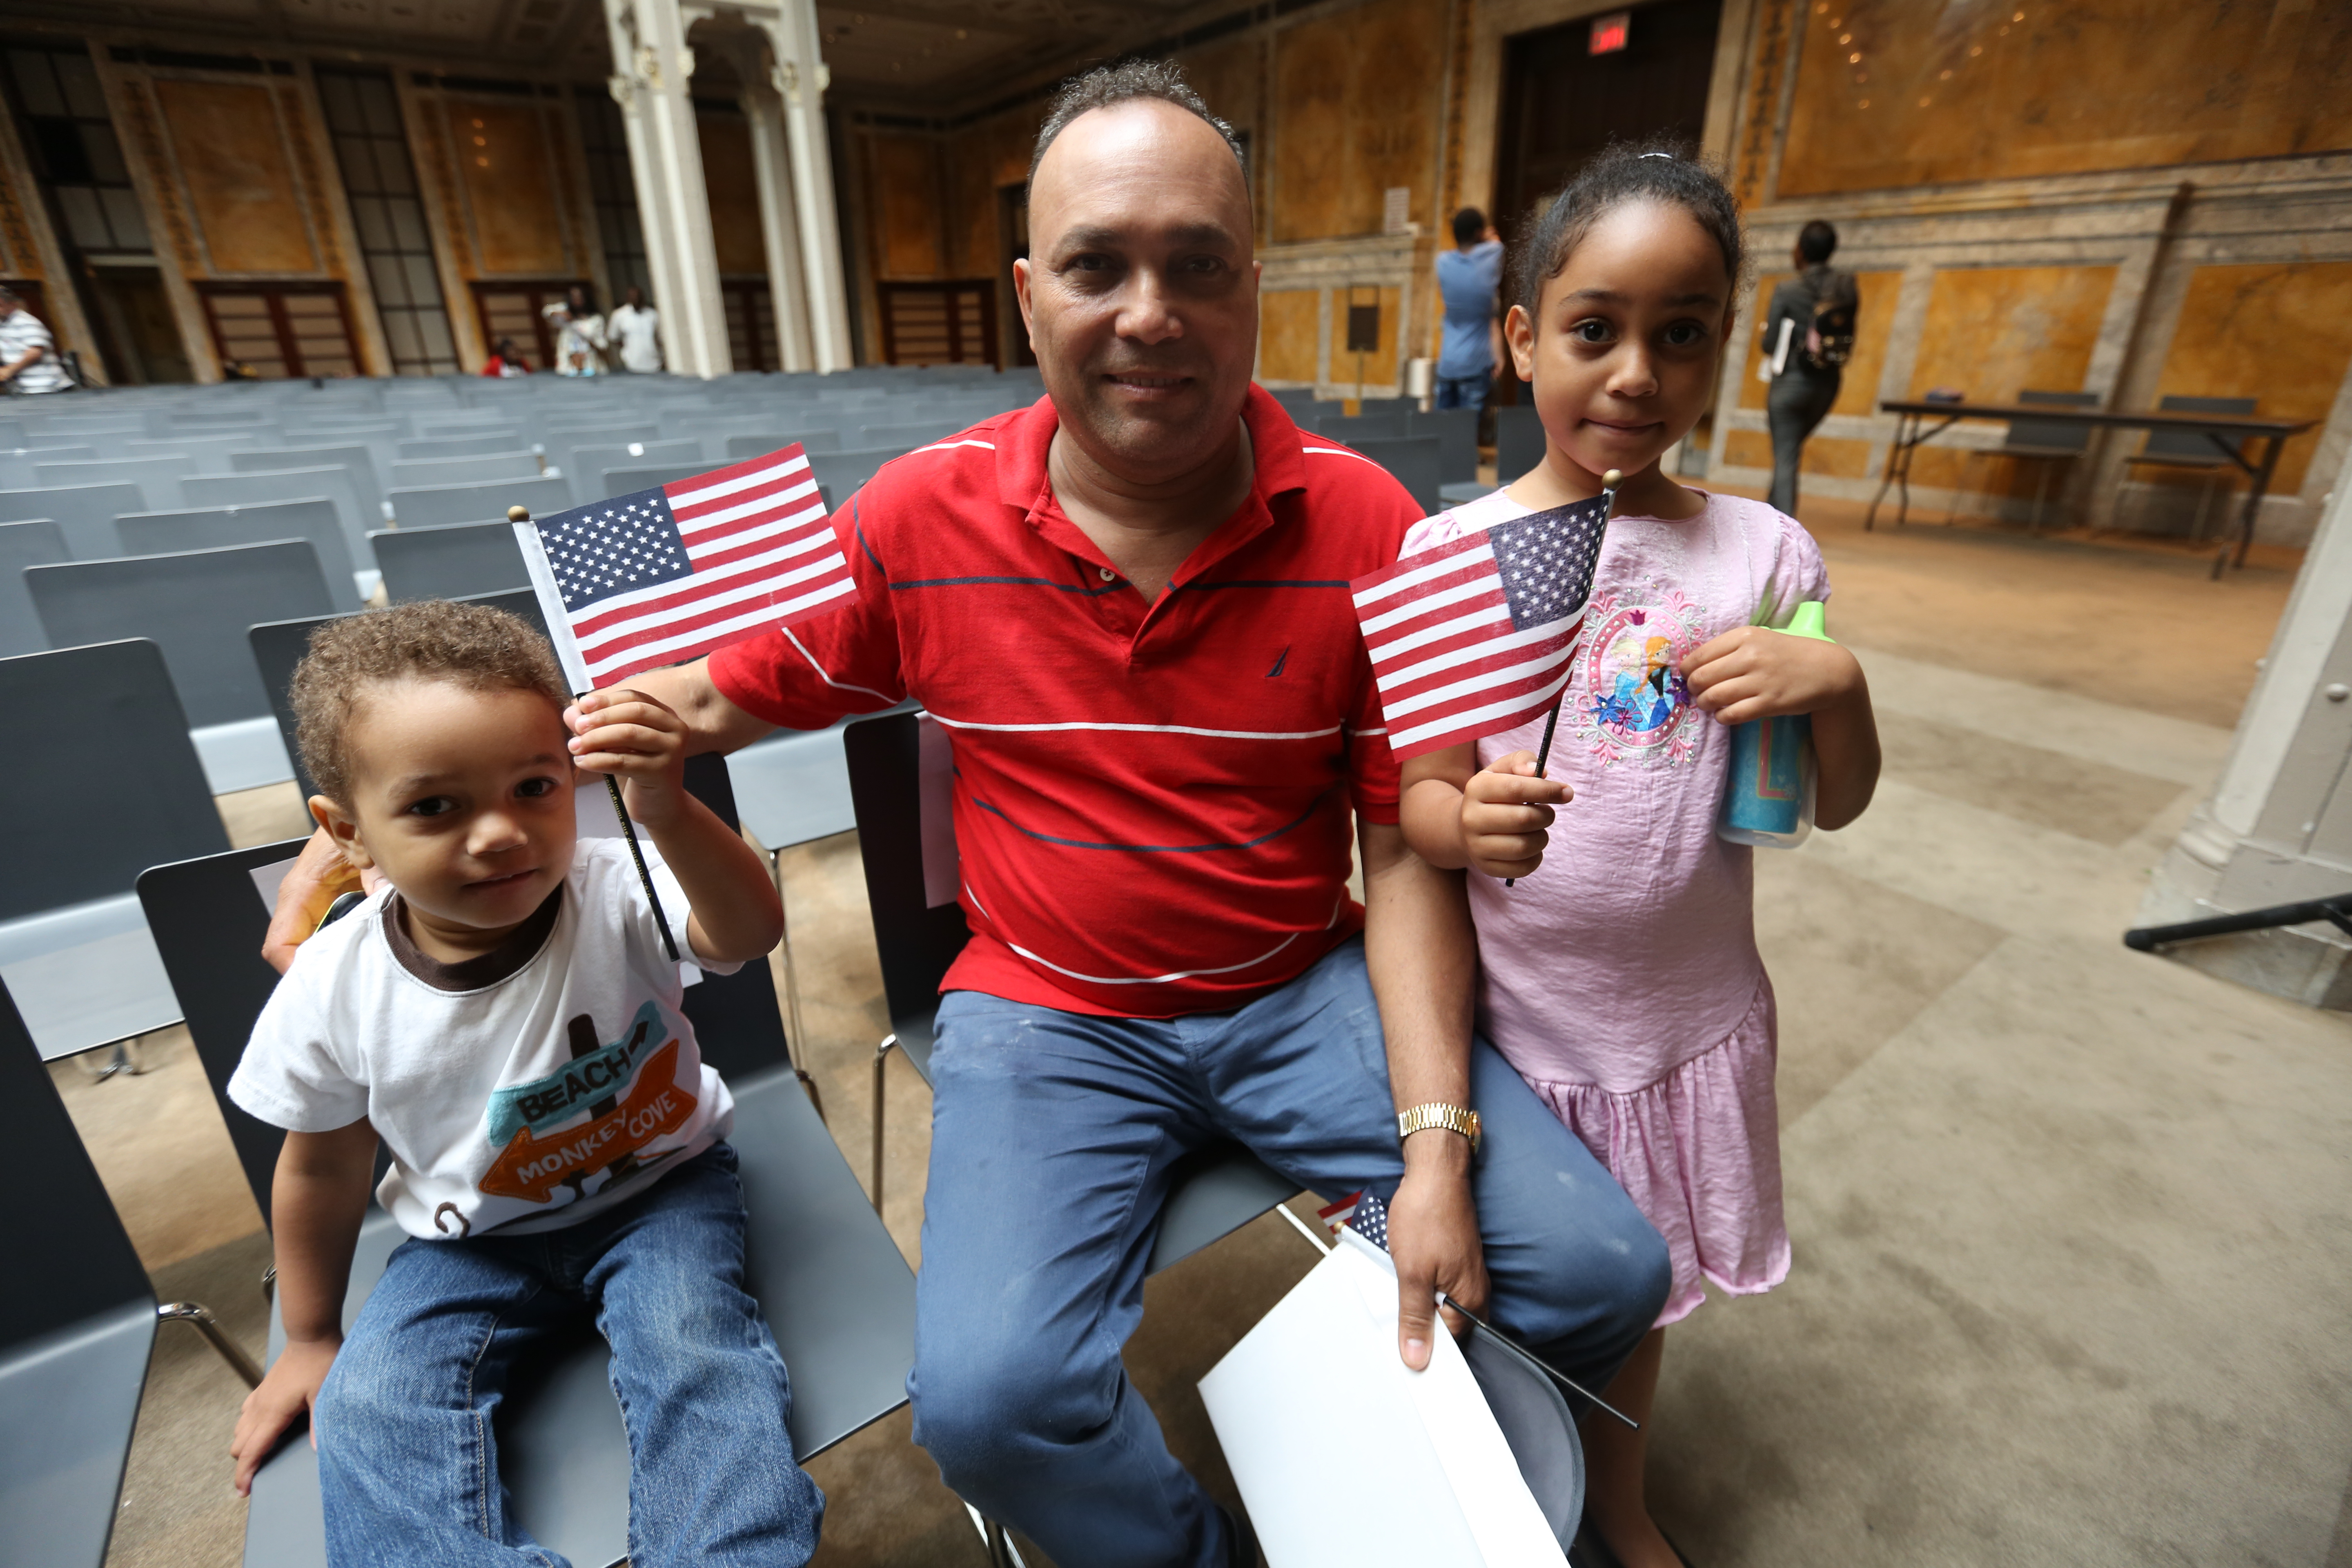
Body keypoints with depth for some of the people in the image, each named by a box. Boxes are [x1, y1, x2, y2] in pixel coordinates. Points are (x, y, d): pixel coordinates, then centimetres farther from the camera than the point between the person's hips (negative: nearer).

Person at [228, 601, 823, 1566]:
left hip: (658, 1183, -2)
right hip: (473, 1234, 3)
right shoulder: (333, 988, -16)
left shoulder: (614, 894, -25)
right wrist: (310, 1337, 13)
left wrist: (668, 813, -63)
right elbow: (323, 1167, 0)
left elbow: (750, 933, -45)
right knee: (369, 1406, -16)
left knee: (693, 1344, -22)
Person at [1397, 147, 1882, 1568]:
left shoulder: (1765, 553, -4)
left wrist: (1836, 681, -17)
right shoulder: (1447, 552, -9)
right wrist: (1469, 825, -31)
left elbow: (1838, 808, 2)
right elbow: (1417, 799, -9)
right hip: (1499, 1007, -1)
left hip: (1683, 1011, 2)